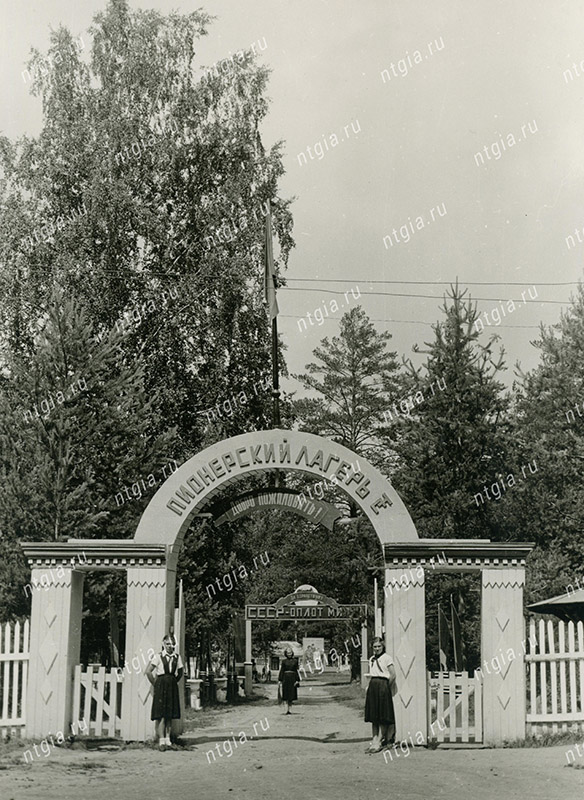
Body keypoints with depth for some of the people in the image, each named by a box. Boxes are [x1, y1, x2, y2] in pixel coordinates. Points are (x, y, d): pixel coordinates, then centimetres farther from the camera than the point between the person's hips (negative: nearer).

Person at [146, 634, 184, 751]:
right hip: (161, 686, -4)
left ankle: (167, 738, 14)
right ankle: (161, 739, -5)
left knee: (170, 714, 6)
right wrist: (155, 684, -3)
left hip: (172, 687, 4)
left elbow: (181, 672, 20)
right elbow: (148, 671, -6)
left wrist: (175, 681, 10)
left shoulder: (177, 657, 6)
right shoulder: (158, 657, -5)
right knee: (161, 714, -7)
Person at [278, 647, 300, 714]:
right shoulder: (284, 661, 6)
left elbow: (296, 671, 6)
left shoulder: (295, 661, 7)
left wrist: (297, 680, -1)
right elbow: (281, 671, 4)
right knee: (286, 694, -5)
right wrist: (280, 680, -2)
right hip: (285, 678, -1)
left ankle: (289, 709, 4)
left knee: (291, 694, -1)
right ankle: (287, 709, -7)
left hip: (293, 678, 1)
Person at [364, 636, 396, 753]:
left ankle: (381, 741, 3)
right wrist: (373, 685, 9)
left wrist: (386, 687, -2)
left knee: (383, 717, -2)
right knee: (373, 716, 8)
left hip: (383, 686, -7)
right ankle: (374, 740, 13)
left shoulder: (387, 658, -6)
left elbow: (393, 675, -8)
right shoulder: (372, 659, 14)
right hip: (372, 685, 7)